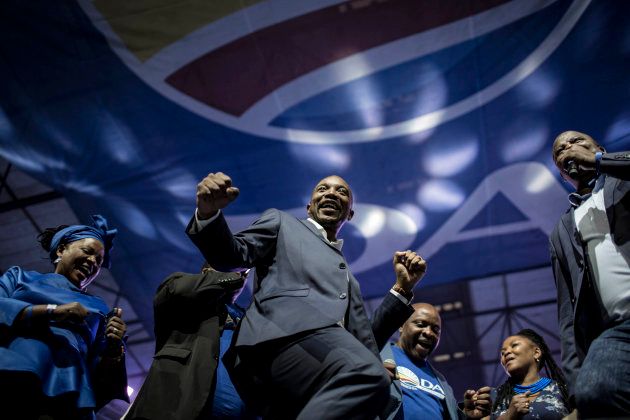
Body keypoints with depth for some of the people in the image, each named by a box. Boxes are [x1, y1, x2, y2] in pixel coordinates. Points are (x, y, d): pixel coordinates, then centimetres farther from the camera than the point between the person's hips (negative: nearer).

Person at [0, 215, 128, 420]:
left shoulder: (98, 307, 23)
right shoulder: (21, 276, 22)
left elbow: (102, 374, 14)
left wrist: (114, 348, -5)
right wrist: (51, 311, -7)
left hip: (67, 396, 2)